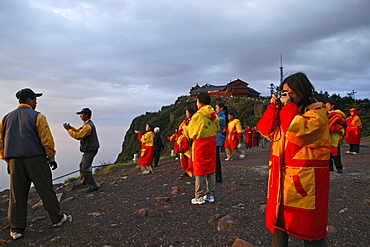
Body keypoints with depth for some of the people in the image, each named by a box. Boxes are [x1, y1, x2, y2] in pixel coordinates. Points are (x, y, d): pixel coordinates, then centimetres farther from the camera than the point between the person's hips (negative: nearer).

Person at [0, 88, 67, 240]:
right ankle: (57, 219, 16)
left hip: (15, 161, 5)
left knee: (17, 195, 9)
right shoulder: (37, 116, -4)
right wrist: (51, 157, 1)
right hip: (35, 159, -5)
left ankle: (16, 229, 14)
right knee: (46, 190, 5)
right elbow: (47, 139, -8)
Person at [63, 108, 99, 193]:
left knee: (85, 168, -11)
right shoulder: (87, 124, 14)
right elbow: (78, 131, 19)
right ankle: (83, 181, 39)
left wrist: (69, 130, -13)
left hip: (90, 150, -11)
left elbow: (78, 136, -22)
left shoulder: (88, 126, -21)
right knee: (82, 165, 23)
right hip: (88, 149, 11)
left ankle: (92, 186, -7)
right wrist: (70, 127, 4)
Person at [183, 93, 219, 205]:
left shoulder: (197, 116, -15)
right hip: (212, 144, 6)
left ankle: (200, 197, 8)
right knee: (211, 170, 12)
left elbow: (191, 133, -7)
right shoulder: (214, 115, 4)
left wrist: (184, 128, 13)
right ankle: (210, 195, 20)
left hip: (200, 145, -6)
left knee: (200, 171, 2)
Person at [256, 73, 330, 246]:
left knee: (308, 226, 5)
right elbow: (267, 131, 7)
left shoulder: (317, 112, -7)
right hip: (281, 176, 7)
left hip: (305, 178, -6)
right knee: (279, 218, 15)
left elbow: (298, 132, -25)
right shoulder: (286, 111, 14)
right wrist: (274, 106, 1)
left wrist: (288, 107, -16)